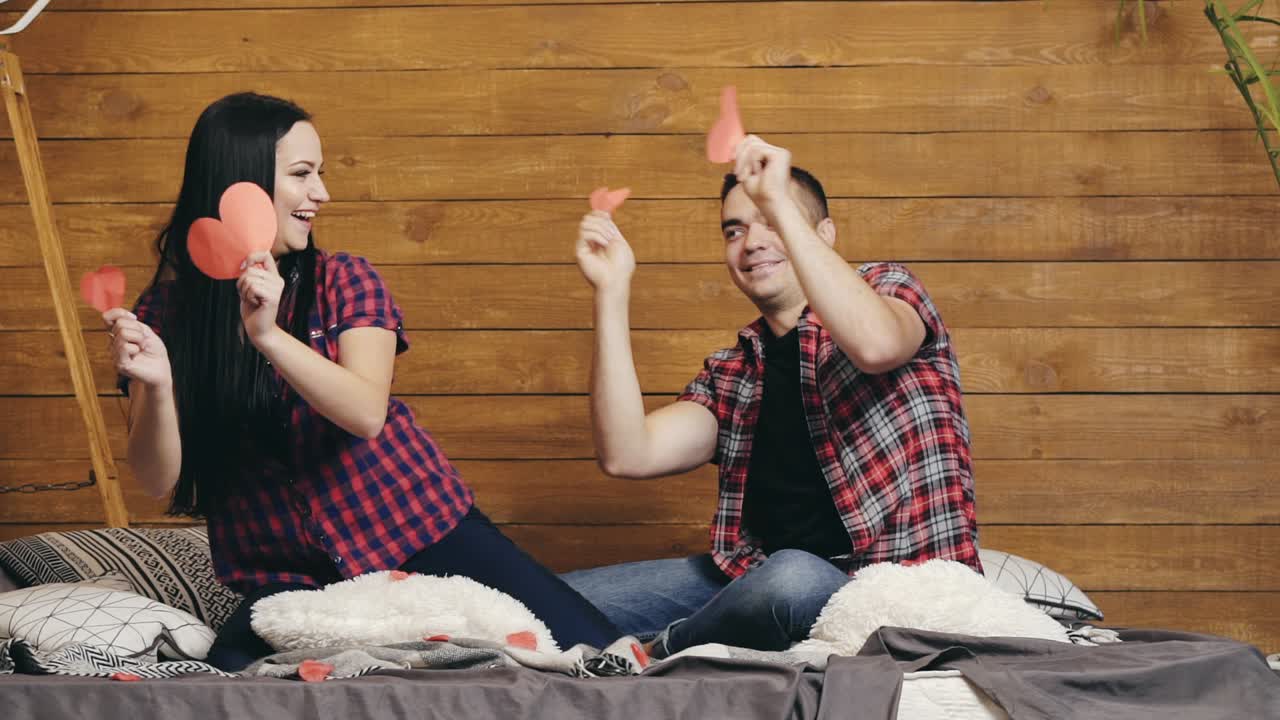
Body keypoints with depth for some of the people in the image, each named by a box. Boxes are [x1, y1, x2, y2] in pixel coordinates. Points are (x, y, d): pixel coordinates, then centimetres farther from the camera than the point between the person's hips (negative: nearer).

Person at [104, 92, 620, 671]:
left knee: (597, 660, -19)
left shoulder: (344, 282, 1)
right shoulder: (164, 313, 2)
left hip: (418, 530, 0)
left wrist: (270, 337, -30)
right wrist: (155, 385, -24)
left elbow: (367, 412, -16)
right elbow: (158, 480, -5)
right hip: (284, 577, 0)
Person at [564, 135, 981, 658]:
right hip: (757, 575, 5)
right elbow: (627, 456, 1)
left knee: (790, 580, -39)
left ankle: (660, 653, -11)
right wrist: (612, 289, 1)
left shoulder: (885, 288, 3)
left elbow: (874, 344, -25)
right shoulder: (732, 374, 17)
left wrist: (777, 202, -22)